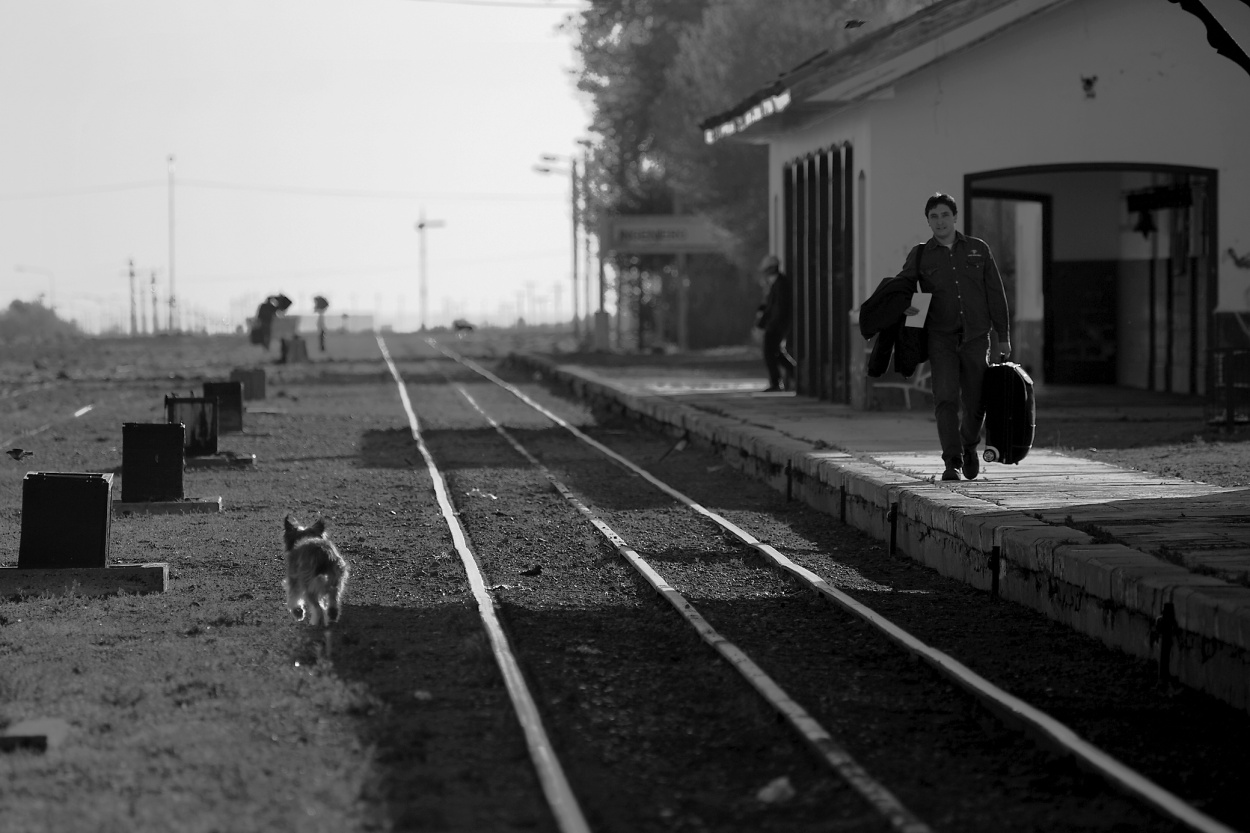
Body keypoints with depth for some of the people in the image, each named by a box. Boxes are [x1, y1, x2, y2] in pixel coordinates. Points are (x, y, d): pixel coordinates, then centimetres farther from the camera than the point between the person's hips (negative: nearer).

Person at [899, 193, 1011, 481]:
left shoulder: (978, 250, 8)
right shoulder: (920, 256, 6)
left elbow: (995, 293, 9)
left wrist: (1003, 336, 6)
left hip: (976, 338, 1)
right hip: (941, 338, -1)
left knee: (975, 403, 5)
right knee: (945, 400, -14)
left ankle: (969, 447, 32)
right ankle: (952, 462, -11)